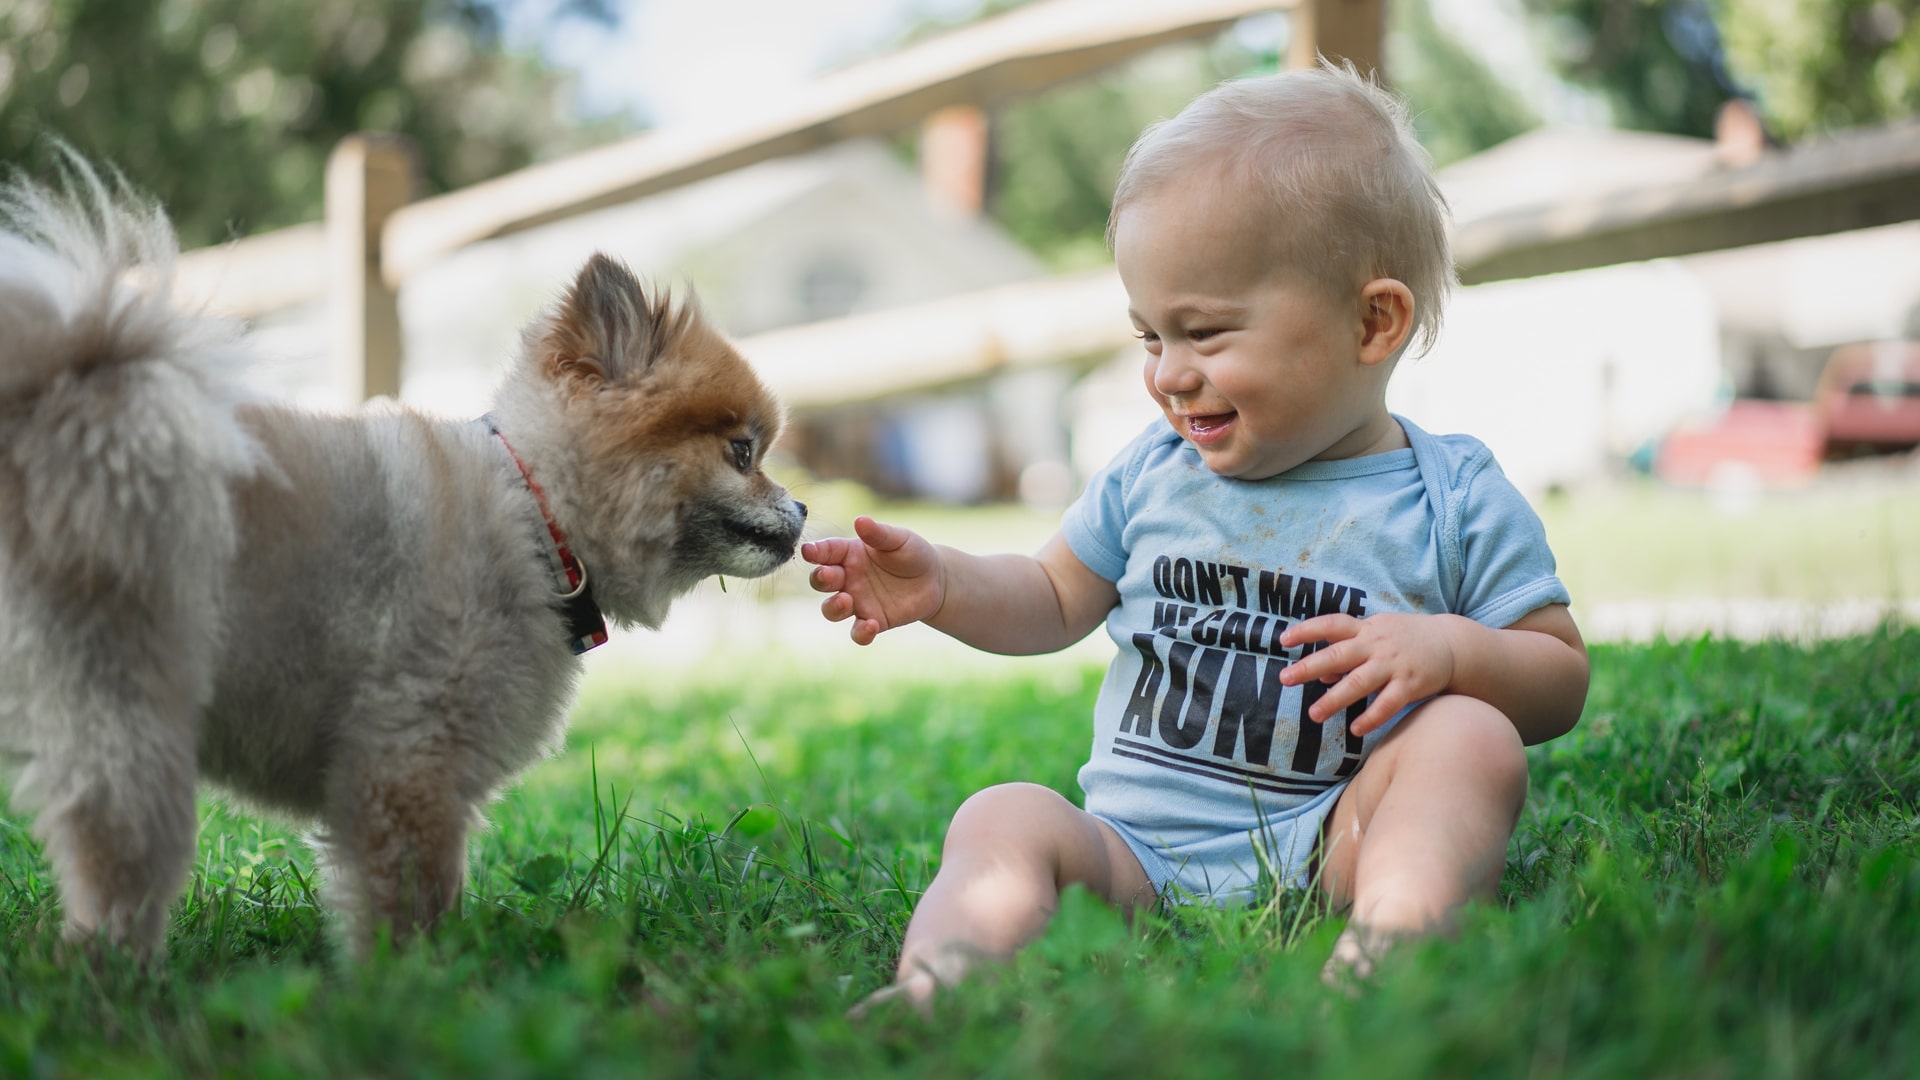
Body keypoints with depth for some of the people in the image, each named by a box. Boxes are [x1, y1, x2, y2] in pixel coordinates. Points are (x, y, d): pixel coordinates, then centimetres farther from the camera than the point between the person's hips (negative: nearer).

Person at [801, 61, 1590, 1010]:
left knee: (1473, 738, -26)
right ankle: (931, 996, -50)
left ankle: (1385, 952, -48)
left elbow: (1562, 680, 4)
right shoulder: (1153, 473, 15)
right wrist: (943, 586, 7)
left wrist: (1452, 650, -17)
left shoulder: (1458, 502, 3)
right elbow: (1056, 600, 27)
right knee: (1003, 820, -23)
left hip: (1323, 851, -2)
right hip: (1136, 851, 3)